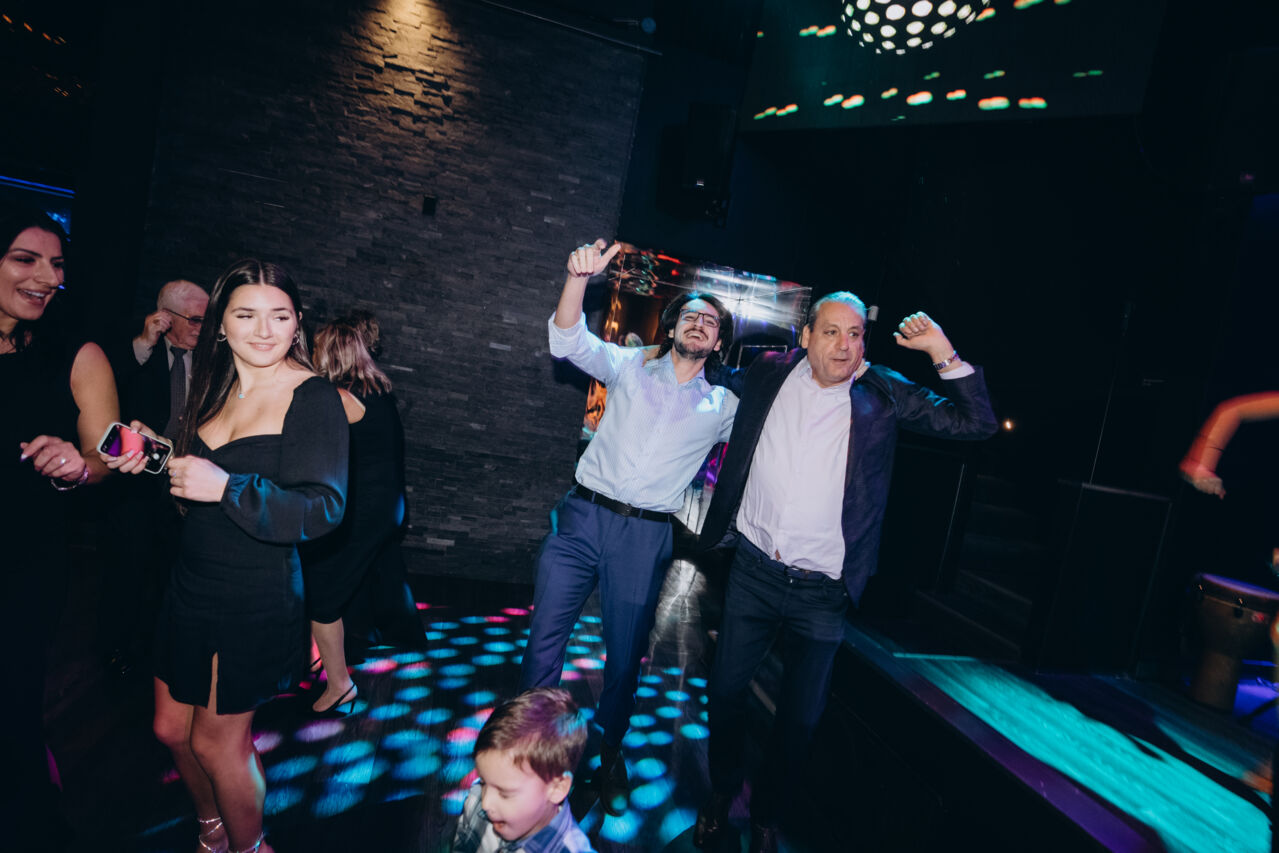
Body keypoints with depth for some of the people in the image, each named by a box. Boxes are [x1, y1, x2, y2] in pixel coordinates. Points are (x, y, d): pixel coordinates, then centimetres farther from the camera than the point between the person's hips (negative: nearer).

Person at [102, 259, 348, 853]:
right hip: (191, 583, 7)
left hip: (257, 597, -7)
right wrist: (153, 460, -3)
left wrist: (227, 487, -31)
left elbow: (323, 510, -25)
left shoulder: (315, 399, -17)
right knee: (172, 728, 21)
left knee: (216, 743, 9)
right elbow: (192, 487, 16)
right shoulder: (214, 389, 5)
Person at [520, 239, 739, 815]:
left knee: (625, 654, 9)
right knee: (545, 635, 1)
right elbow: (568, 340, -4)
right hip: (583, 517, 0)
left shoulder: (724, 408, 10)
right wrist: (579, 277, -21)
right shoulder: (629, 367, 8)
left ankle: (609, 751, 36)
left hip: (646, 537, 0)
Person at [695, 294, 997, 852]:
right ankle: (720, 797, 42)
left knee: (800, 719, 13)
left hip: (822, 592, -1)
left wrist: (943, 353, -16)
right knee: (725, 690, 15)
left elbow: (978, 423, -7)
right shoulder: (769, 373, 0)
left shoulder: (883, 394, -5)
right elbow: (718, 381, 23)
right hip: (753, 571, 2)